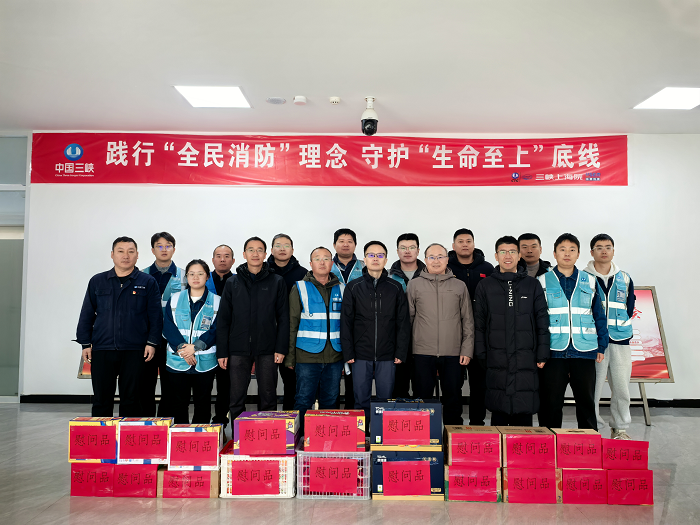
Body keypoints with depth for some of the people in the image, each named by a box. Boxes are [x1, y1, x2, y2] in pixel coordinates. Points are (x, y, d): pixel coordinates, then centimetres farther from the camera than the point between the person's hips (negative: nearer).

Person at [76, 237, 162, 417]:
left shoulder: (147, 282, 4)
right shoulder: (97, 281, 10)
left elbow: (155, 316, 2)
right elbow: (86, 314, 11)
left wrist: (152, 343, -6)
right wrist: (85, 343, 5)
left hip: (135, 351, -2)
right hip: (101, 349, 2)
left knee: (130, 399, 5)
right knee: (101, 399, 6)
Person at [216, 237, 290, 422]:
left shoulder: (277, 282, 3)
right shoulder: (232, 282, 7)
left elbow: (283, 318, 2)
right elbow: (223, 320, 6)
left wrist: (281, 348, -6)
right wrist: (222, 352, 0)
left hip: (267, 350, -1)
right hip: (238, 350, 1)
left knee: (268, 398, 7)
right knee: (237, 399, 6)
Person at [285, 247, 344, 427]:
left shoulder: (341, 289, 10)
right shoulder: (300, 288, 2)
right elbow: (291, 324, 1)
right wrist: (290, 357, -4)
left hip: (334, 357, 3)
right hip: (307, 356, -3)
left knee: (330, 402, 10)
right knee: (303, 401, 0)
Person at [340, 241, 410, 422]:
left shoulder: (395, 288, 5)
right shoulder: (354, 287, 3)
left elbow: (403, 322, 4)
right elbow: (346, 322, 2)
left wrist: (401, 352, -2)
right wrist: (348, 352, -4)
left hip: (387, 356, 0)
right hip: (361, 355, 0)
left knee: (385, 399, 7)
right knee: (361, 400, 7)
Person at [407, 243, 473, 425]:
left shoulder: (459, 286, 8)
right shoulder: (415, 285, 6)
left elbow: (468, 320, 9)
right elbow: (407, 318, 8)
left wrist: (467, 349, 2)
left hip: (453, 354, 1)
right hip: (423, 353, -1)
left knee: (453, 398, 6)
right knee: (422, 397, 5)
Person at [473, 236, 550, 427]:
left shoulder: (532, 285, 8)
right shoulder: (485, 286, 7)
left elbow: (542, 323, 7)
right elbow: (479, 325, 6)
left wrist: (542, 355, 0)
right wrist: (481, 357, 0)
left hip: (526, 361, 0)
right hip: (496, 362, 0)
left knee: (524, 412, 3)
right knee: (498, 412, 4)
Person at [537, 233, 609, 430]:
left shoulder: (590, 282, 9)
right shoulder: (543, 282, 3)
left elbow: (600, 316, 13)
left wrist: (601, 347, 7)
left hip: (584, 352, 2)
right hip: (553, 352, -2)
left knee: (586, 400, 9)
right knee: (550, 401, 4)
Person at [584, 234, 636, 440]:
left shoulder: (625, 279, 13)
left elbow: (629, 310, 14)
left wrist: (621, 329, 2)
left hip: (620, 341, 3)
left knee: (621, 388, 6)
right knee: (592, 388, -2)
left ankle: (620, 429, 20)